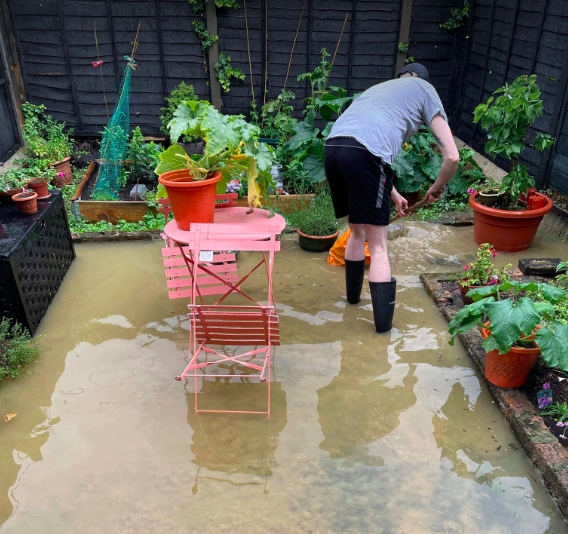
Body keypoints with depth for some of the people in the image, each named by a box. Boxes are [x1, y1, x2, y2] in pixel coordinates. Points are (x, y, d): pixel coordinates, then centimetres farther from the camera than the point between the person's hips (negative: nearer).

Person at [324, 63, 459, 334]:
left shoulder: (379, 87, 39)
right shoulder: (425, 89, 21)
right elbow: (452, 156, 12)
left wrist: (393, 195, 50)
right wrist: (437, 188, 31)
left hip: (332, 147, 7)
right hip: (364, 153, -6)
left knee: (357, 231, 26)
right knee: (378, 245, 5)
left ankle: (353, 294, 43)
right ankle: (383, 322, 12)